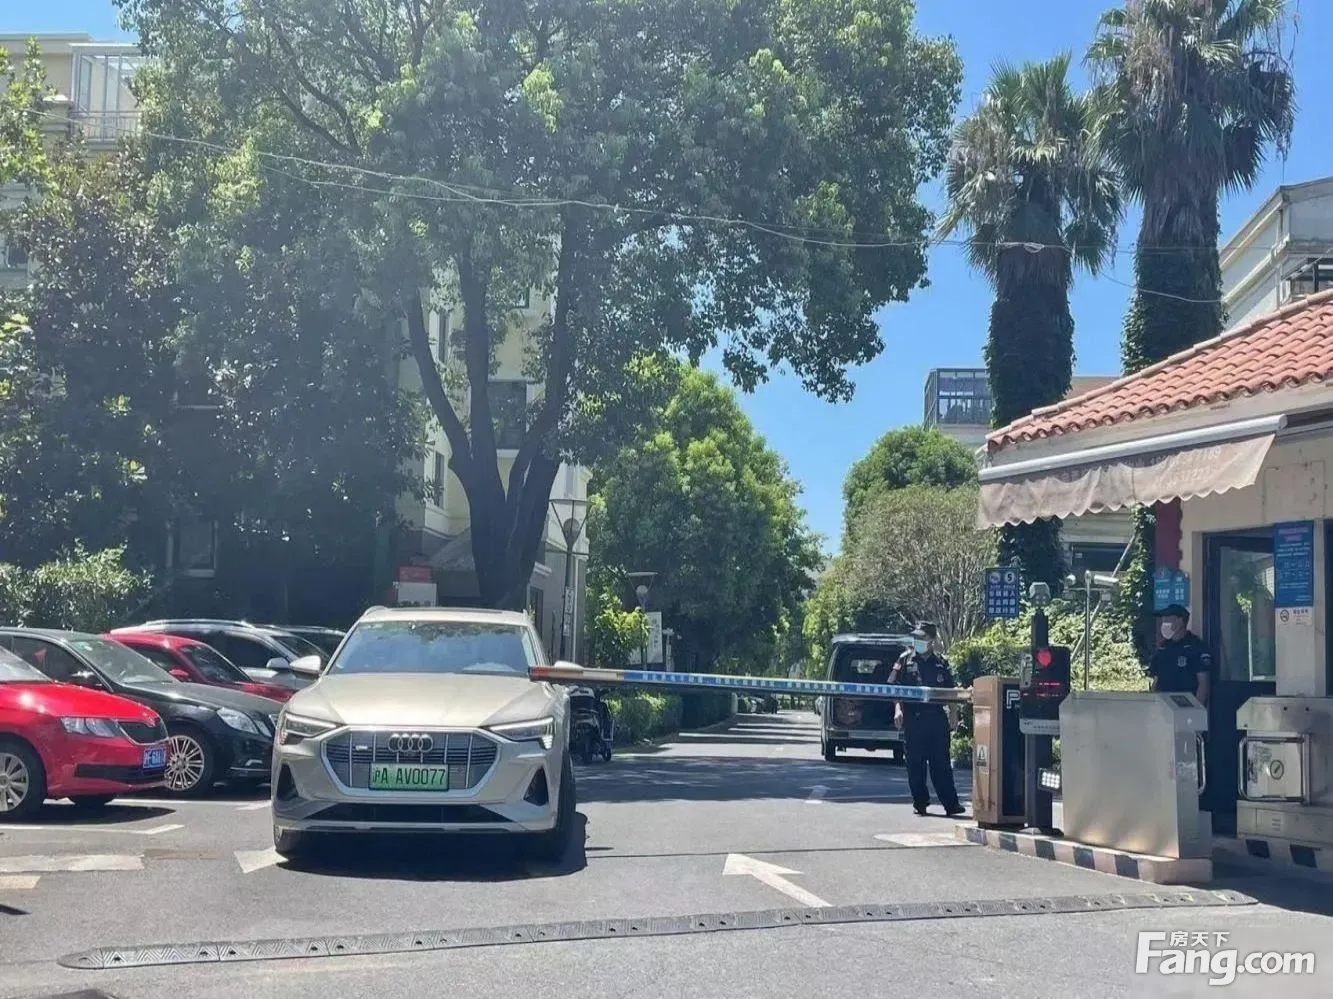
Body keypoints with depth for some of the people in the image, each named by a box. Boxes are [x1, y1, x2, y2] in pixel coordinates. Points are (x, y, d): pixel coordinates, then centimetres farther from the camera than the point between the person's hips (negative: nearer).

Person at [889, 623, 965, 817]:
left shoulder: (941, 663, 10)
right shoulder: (905, 660, 7)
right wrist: (898, 709, -10)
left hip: (937, 719, 0)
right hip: (913, 719, 0)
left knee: (941, 763, -1)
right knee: (915, 764, 3)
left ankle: (951, 803, -1)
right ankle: (920, 802, 12)